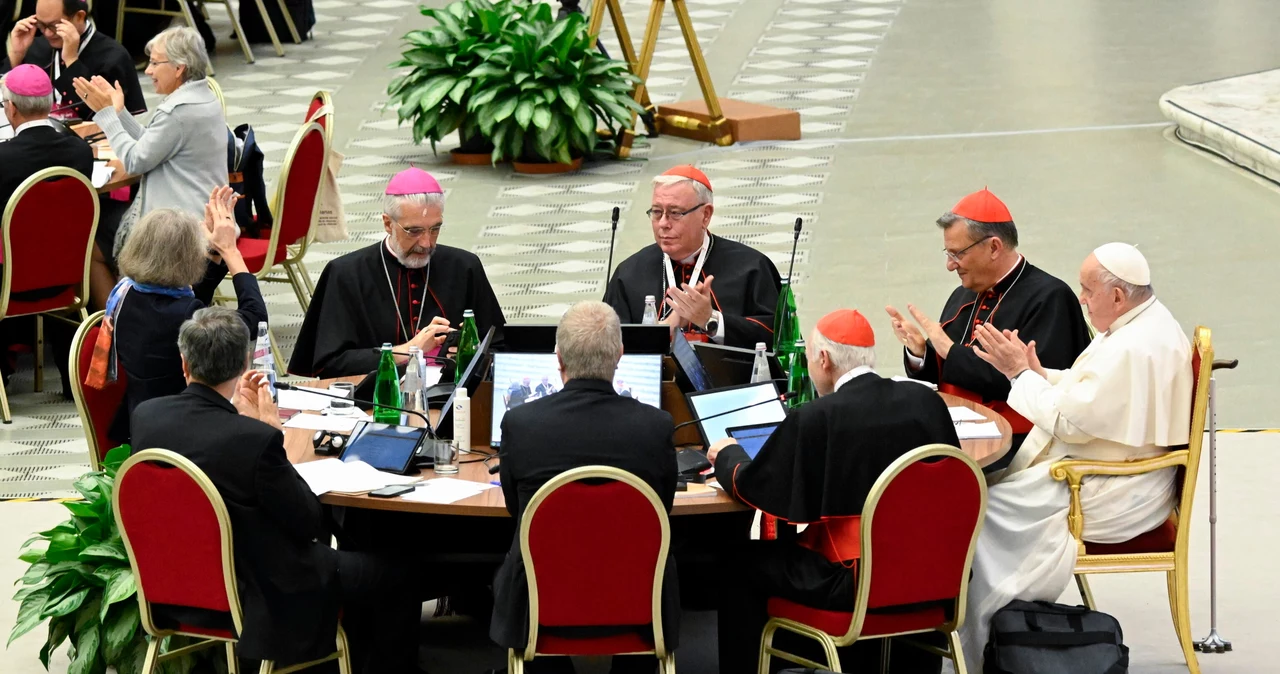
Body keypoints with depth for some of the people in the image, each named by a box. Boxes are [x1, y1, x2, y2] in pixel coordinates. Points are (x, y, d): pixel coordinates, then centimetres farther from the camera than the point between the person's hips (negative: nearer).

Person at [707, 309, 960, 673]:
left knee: (743, 568, 14)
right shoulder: (927, 402, -1)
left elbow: (752, 488, -5)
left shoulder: (814, 419, -14)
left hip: (853, 582, -5)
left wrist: (728, 455, 18)